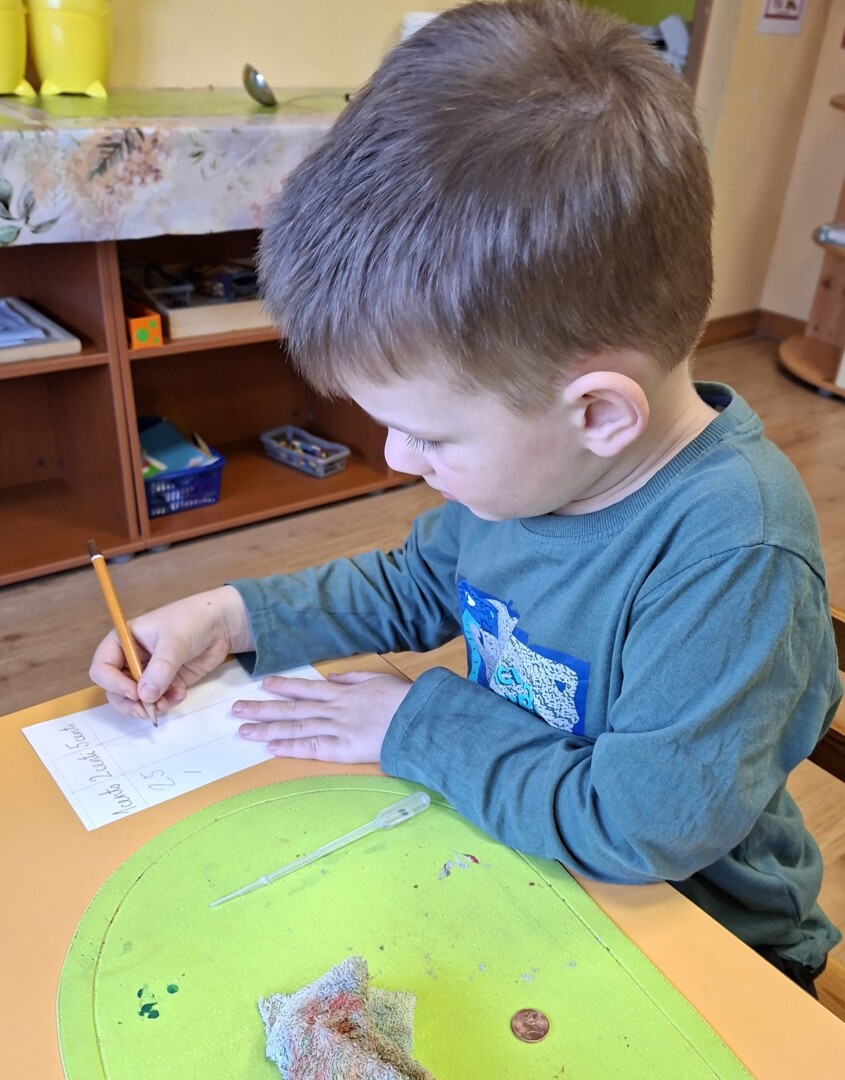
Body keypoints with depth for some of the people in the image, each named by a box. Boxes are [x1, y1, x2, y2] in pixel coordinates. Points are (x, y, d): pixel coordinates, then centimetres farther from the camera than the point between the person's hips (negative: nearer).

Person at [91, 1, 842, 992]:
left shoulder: (736, 555, -33)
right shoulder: (523, 452, -10)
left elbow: (641, 828, -29)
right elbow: (416, 584, 7)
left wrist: (420, 724, -20)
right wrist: (231, 615, -3)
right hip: (516, 853, 6)